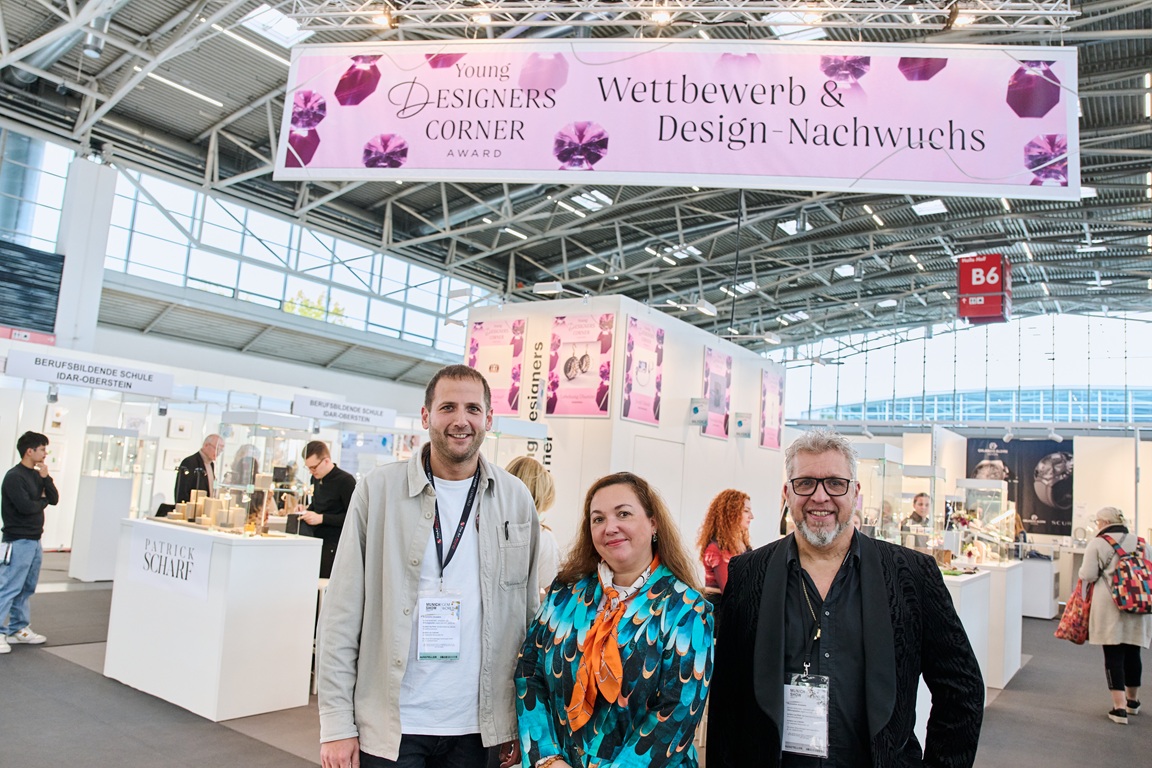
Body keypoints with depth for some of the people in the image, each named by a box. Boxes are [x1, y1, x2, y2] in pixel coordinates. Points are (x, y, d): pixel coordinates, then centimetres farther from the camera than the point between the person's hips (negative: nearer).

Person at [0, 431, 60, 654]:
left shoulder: (37, 475, 12)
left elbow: (54, 499, 8)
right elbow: (25, 506, -23)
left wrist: (45, 477, -3)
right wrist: (42, 501, -3)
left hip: (34, 540, 9)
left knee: (26, 588, 13)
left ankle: (18, 629, 22)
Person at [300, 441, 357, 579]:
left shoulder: (346, 480, -13)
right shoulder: (317, 479, 13)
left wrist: (321, 518, -18)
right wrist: (307, 511, 7)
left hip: (334, 545, -7)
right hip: (317, 541, 7)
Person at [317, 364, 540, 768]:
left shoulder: (517, 500, 0)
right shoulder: (378, 489, -6)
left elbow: (527, 613, 5)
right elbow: (342, 614, -4)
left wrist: (524, 722, 4)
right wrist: (336, 723, -6)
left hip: (475, 727, 2)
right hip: (389, 724, -2)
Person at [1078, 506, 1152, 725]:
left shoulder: (1097, 544, -7)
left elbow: (1088, 576, -10)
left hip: (1109, 606, -5)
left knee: (1113, 655, 0)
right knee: (1132, 653, 17)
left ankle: (1119, 707, -3)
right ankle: (1132, 701, 34)